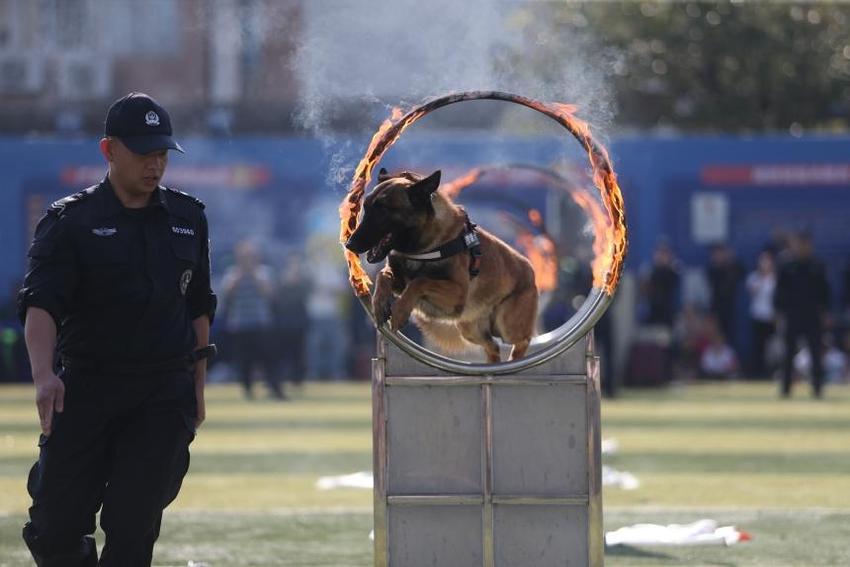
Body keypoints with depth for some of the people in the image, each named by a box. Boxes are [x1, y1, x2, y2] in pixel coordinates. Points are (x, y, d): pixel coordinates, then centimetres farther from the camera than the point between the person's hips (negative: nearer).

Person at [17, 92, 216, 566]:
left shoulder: (188, 219, 11)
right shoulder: (70, 221, -2)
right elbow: (40, 304, -14)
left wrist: (197, 385, 15)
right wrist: (44, 374, -31)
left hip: (165, 395, 2)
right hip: (87, 388, -2)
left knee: (132, 527, -7)